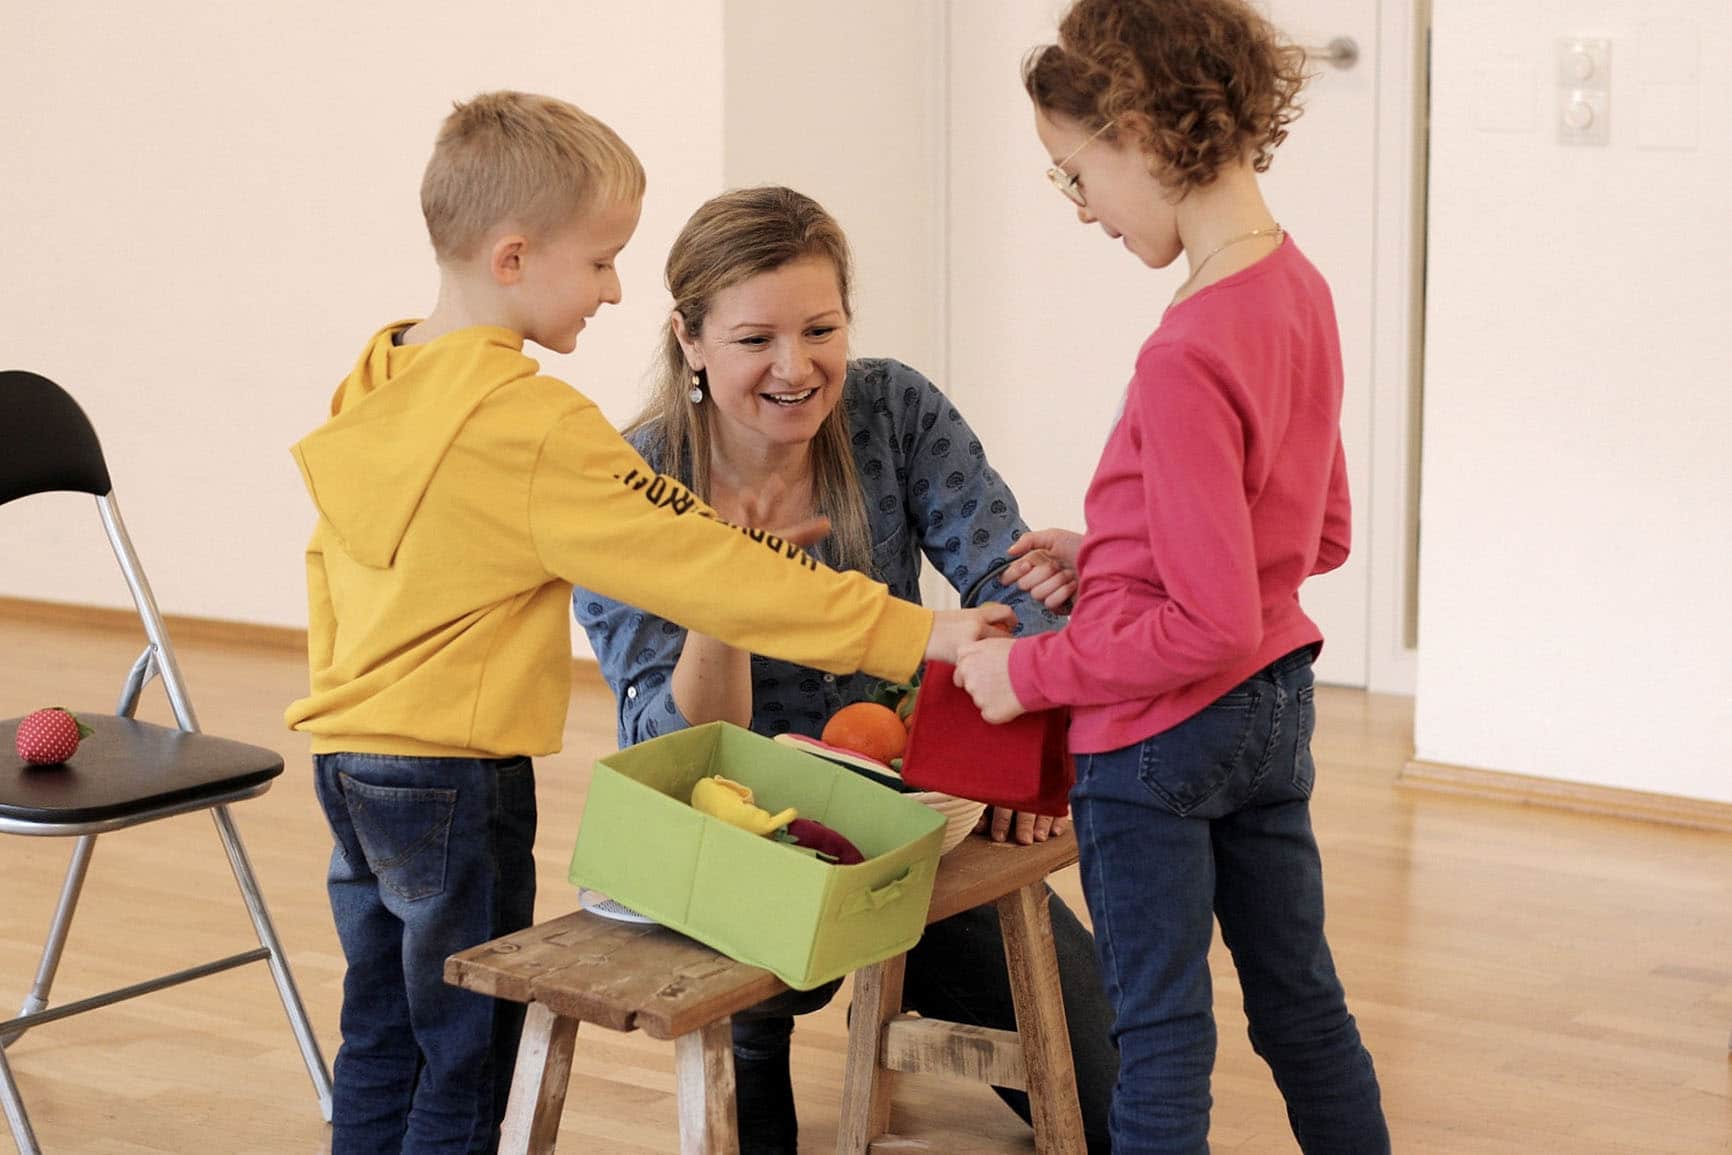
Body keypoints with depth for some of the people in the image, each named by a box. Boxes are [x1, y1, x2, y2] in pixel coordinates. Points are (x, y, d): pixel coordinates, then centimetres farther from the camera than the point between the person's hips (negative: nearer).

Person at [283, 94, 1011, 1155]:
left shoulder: (375, 384, 4)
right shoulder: (534, 427, -21)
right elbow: (707, 565, -23)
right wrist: (906, 632, -20)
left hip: (349, 757, 8)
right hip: (456, 782, -8)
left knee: (381, 1041, 18)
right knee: (466, 1066, 5)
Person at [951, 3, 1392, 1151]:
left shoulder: (1187, 357, -26)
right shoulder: (1302, 290, 1)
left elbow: (1211, 626, -25)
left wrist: (1032, 671, -15)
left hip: (1160, 731, -8)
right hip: (1278, 708, 8)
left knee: (1161, 1031, 5)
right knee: (1300, 997, 20)